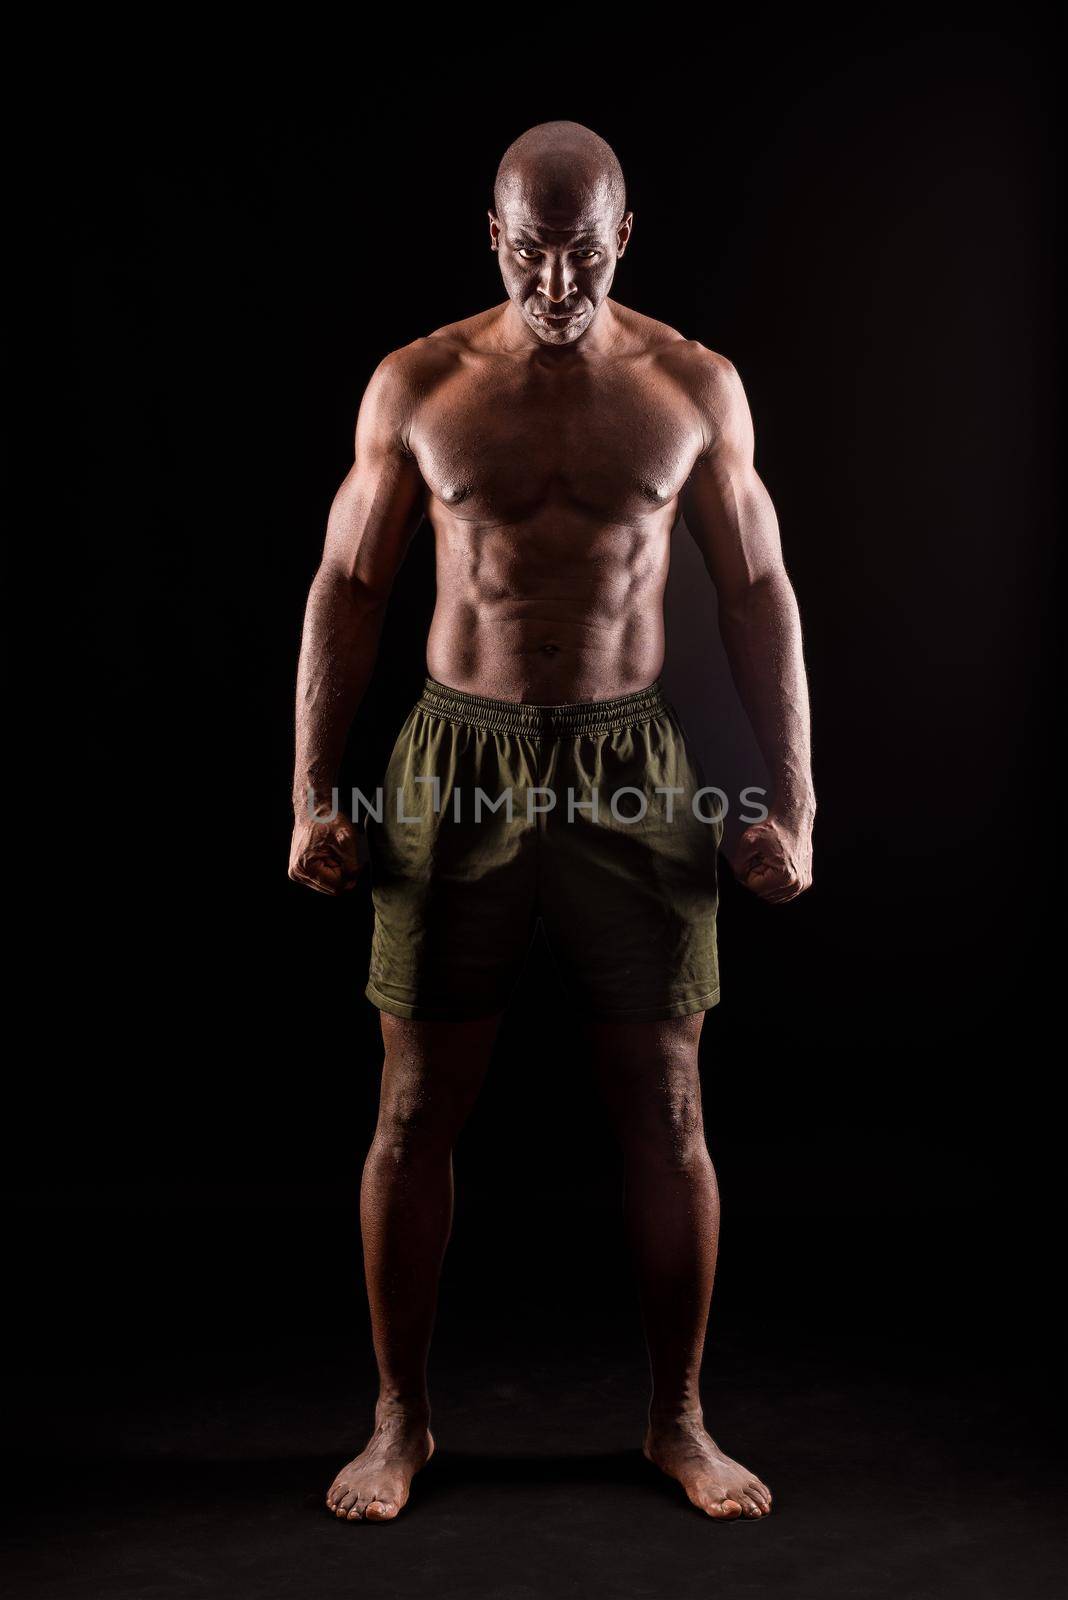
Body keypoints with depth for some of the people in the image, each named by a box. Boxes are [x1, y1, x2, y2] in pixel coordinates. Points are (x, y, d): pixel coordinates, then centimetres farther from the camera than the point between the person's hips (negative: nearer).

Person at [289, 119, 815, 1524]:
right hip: (458, 764, 0)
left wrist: (791, 805, 0)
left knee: (663, 1111, 4)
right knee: (418, 1108, 4)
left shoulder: (696, 387, 3)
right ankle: (400, 1419, 22)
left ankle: (679, 1419, 23)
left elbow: (759, 599, 6)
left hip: (633, 773, 0)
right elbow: (347, 591, 5)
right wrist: (313, 797, -1)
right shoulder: (418, 387, 2)